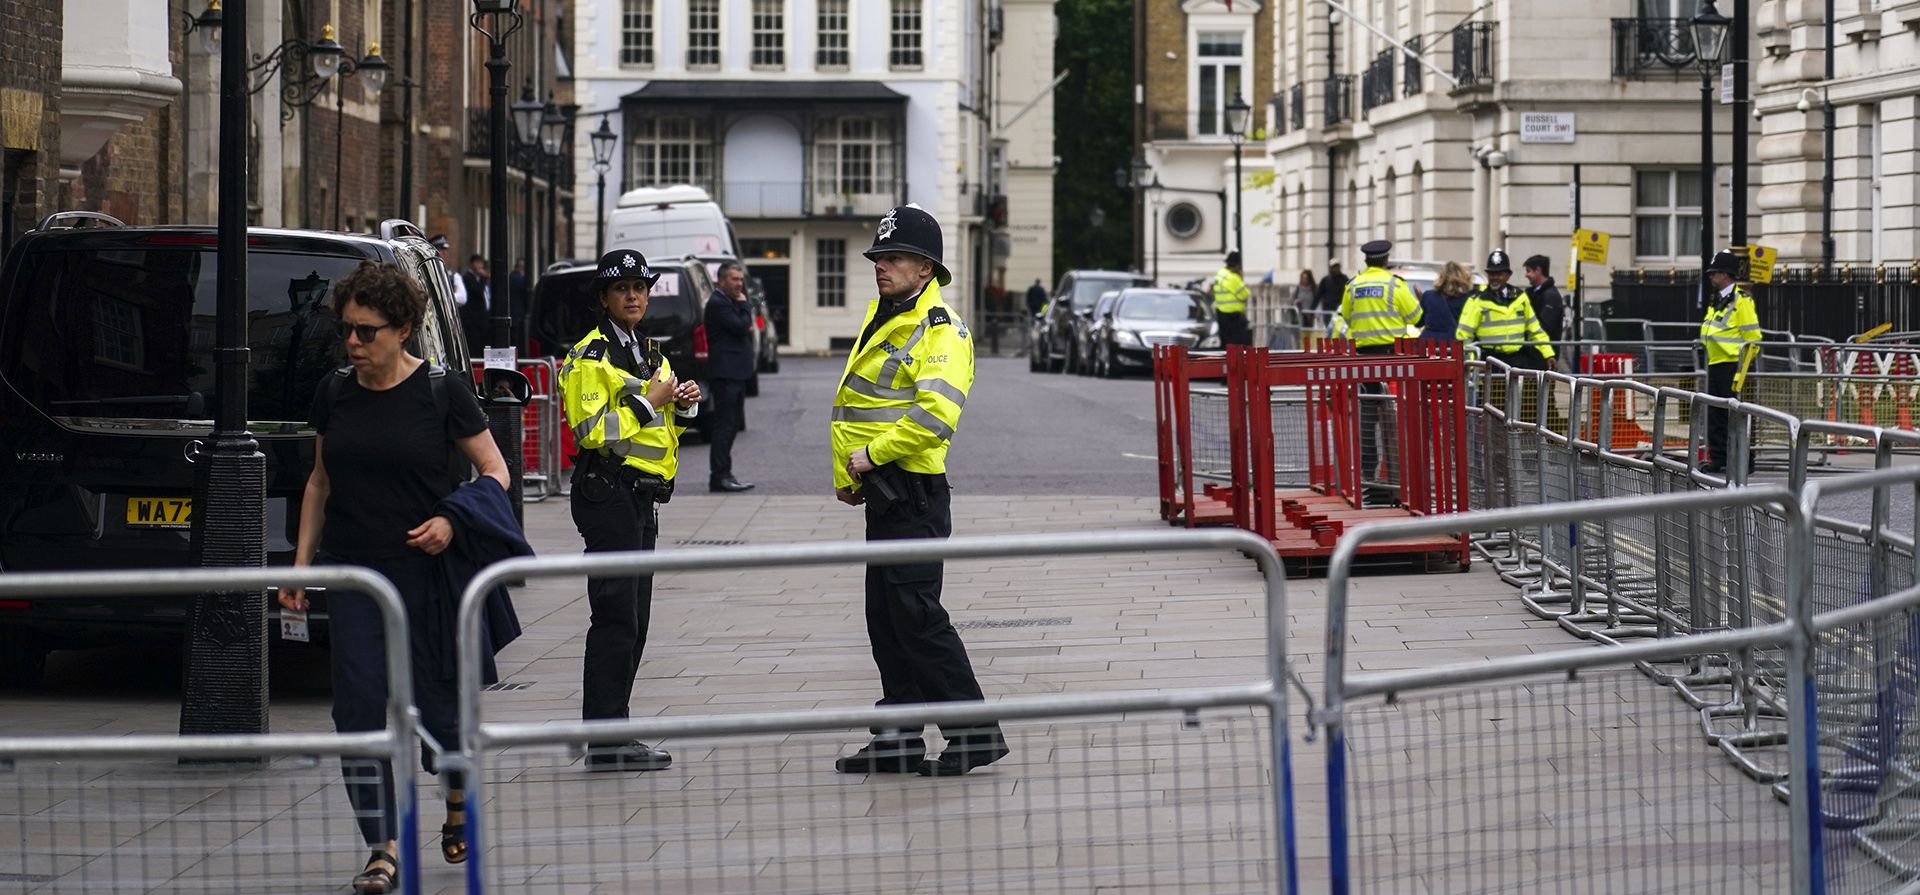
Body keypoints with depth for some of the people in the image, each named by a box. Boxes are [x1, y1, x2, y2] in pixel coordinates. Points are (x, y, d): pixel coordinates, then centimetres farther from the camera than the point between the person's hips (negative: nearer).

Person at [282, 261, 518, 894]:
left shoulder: (443, 391, -6)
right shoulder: (333, 393, 5)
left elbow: (494, 471, 0)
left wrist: (451, 521, -17)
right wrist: (301, 563, 12)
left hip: (426, 569, -3)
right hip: (351, 570, 3)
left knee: (434, 698, 6)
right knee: (359, 706, -7)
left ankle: (461, 799, 37)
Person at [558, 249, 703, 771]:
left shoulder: (649, 353, 19)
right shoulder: (591, 356, -9)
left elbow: (662, 426, 28)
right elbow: (592, 430, -18)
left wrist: (683, 403, 7)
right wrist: (648, 402, -15)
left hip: (642, 497, 9)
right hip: (608, 490, -9)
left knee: (633, 619, 10)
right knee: (616, 616, -12)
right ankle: (605, 741, -12)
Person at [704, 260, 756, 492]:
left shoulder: (730, 302, 19)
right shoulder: (717, 303, -13)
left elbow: (745, 327, 23)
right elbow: (740, 326, -20)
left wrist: (747, 327, 1)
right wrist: (744, 305, -6)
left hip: (736, 373, 10)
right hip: (725, 372, -10)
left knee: (731, 425, 12)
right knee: (725, 425, -10)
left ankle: (722, 475, 15)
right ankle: (720, 476, -10)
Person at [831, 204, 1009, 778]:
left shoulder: (940, 330, -14)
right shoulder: (882, 317, 16)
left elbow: (935, 415, -26)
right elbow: (857, 403, 25)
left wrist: (871, 455, -18)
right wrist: (847, 472, 17)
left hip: (912, 491, -10)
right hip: (883, 492, 10)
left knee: (916, 614, -10)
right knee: (885, 617, 12)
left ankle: (974, 734, -6)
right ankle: (900, 738, 18)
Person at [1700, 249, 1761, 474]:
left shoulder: (1741, 300, -11)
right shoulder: (1716, 300, 17)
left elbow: (1752, 338, -13)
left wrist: (1740, 368, -15)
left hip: (1730, 365, -9)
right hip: (1715, 364, 9)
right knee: (1715, 415, 9)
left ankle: (1743, 461, -3)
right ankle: (1718, 459, 14)